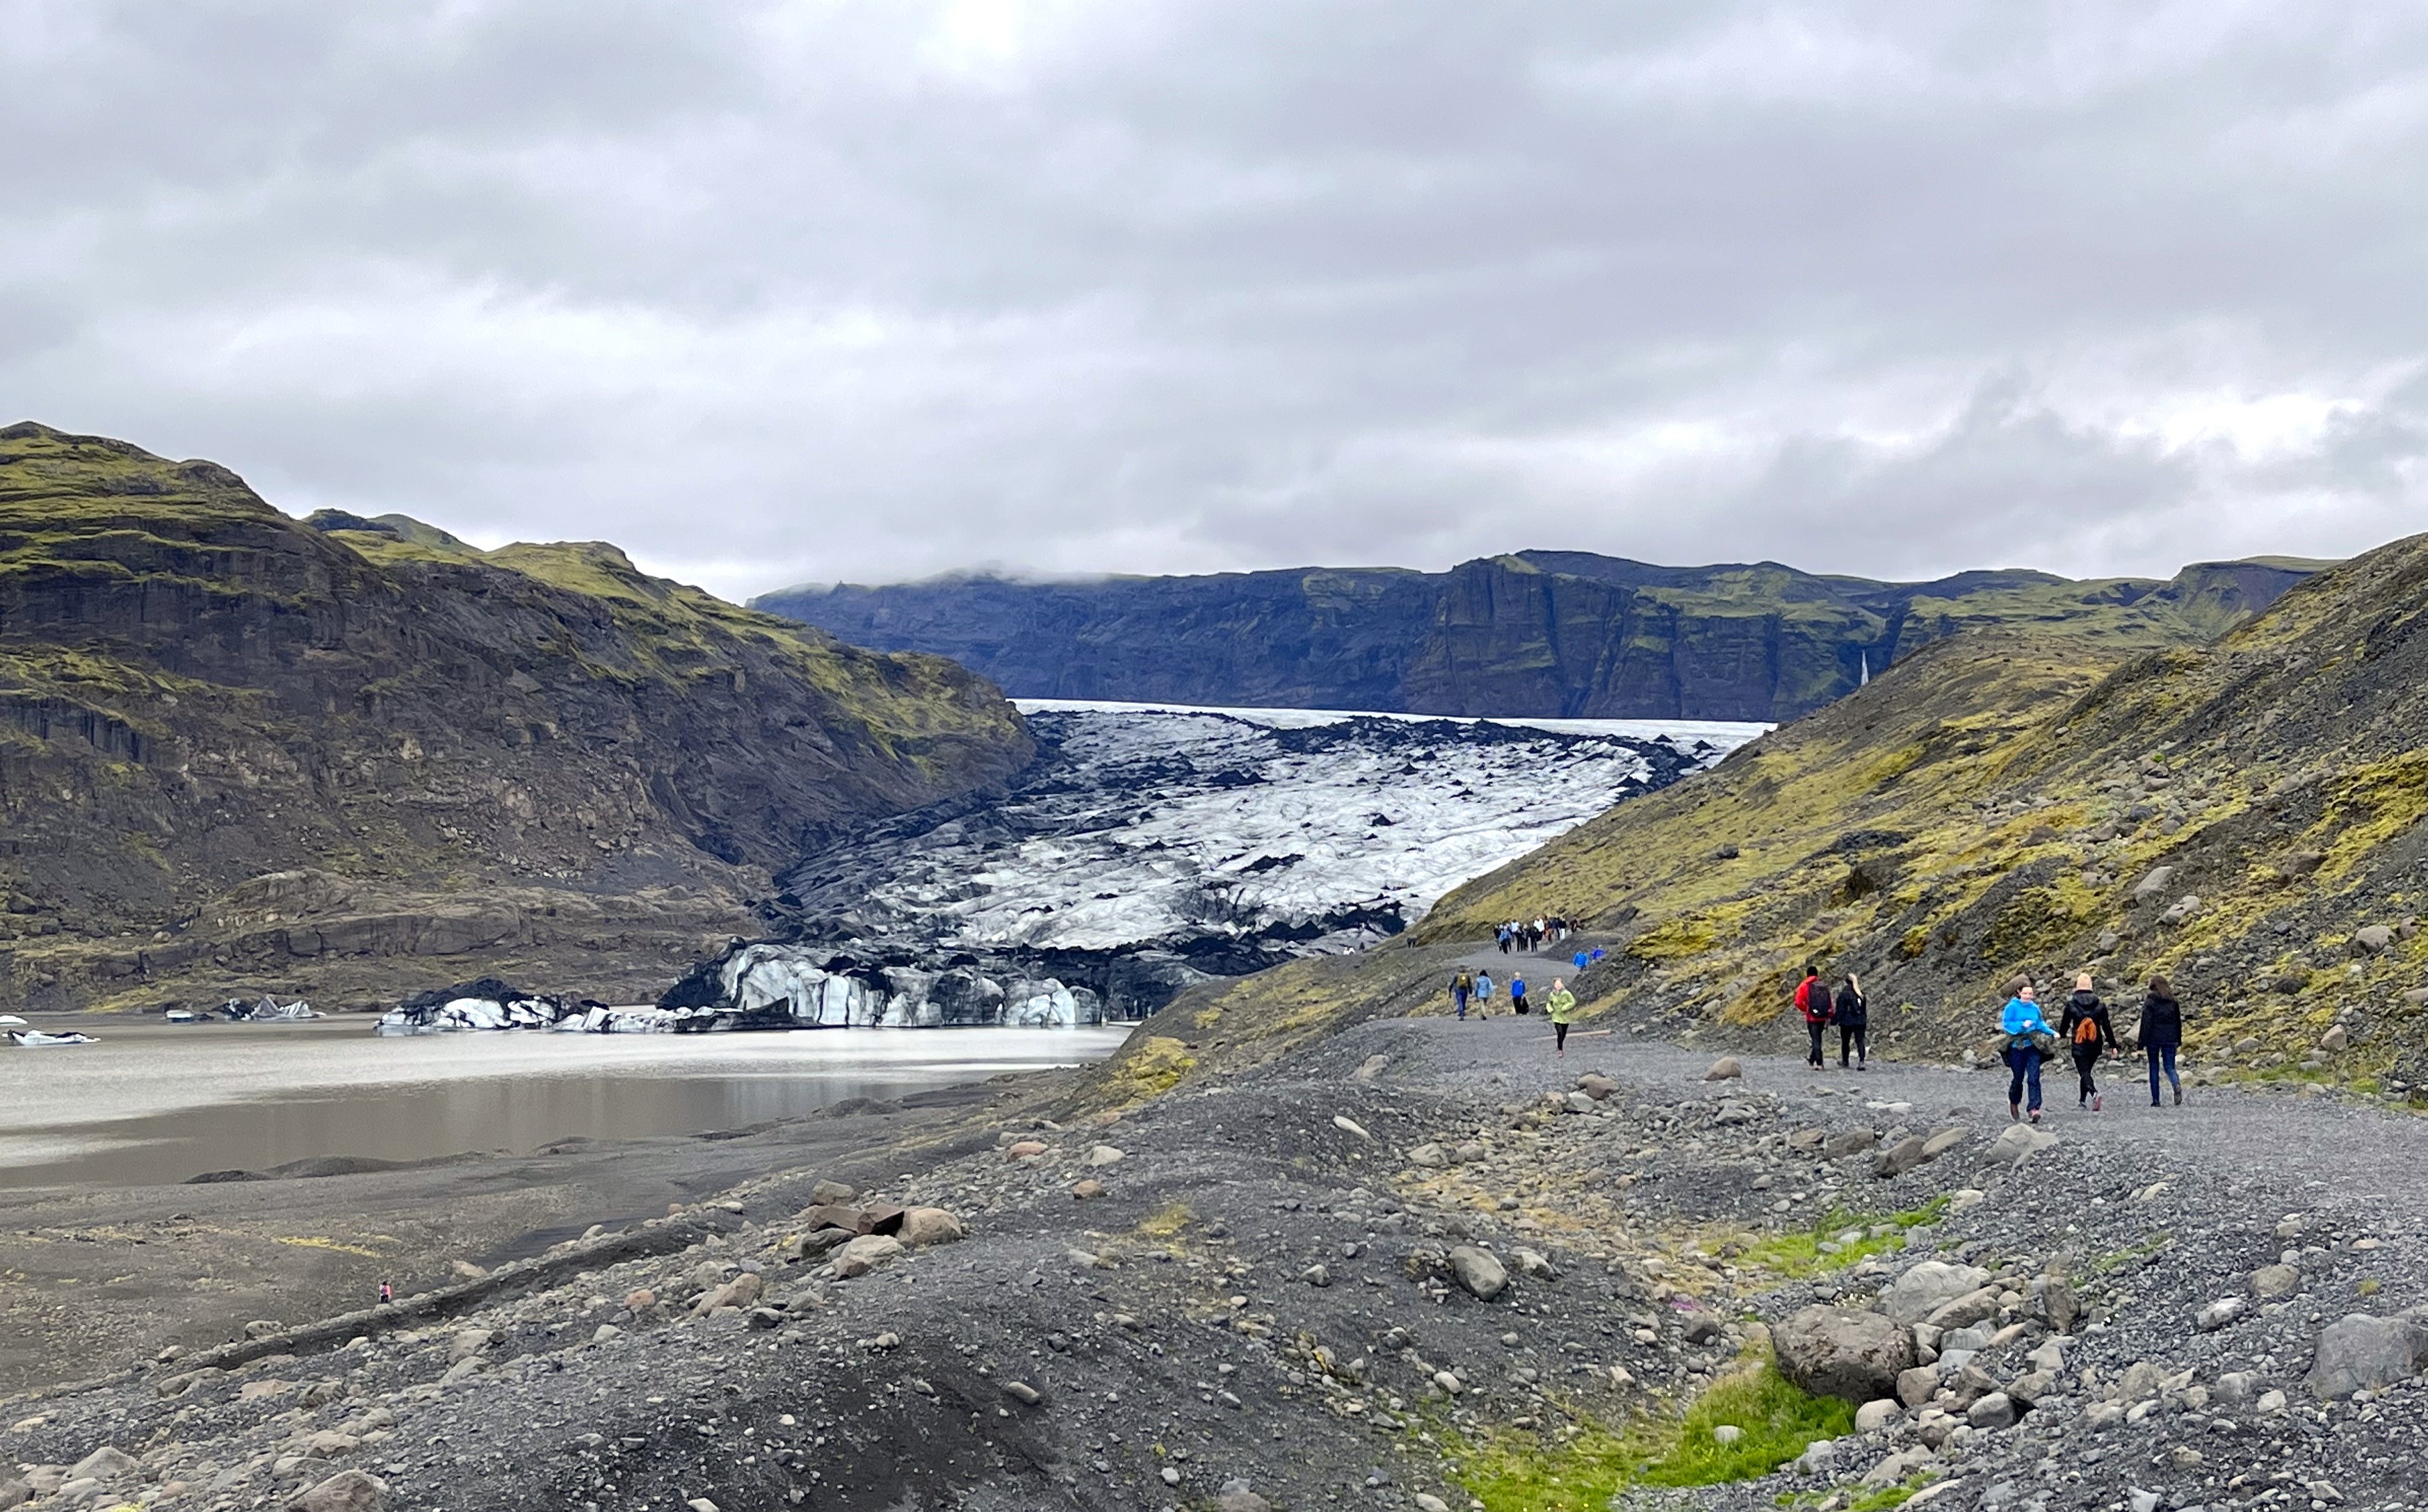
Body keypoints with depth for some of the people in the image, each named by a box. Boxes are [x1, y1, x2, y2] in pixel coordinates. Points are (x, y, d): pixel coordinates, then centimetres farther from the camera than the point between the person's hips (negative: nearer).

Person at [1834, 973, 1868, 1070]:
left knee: (1845, 1043, 13)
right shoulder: (1861, 994, 6)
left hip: (1847, 1022, -4)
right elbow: (1865, 1009, 15)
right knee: (1860, 1041, -1)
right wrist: (1865, 1021, 23)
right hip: (1860, 1022, 4)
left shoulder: (1844, 994, -12)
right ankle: (1861, 1061, -17)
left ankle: (1845, 1062, 25)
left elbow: (1840, 1010, -12)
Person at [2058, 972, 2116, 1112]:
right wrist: (2112, 1044, 5)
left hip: (2078, 1046, -3)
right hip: (2095, 1045, 3)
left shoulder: (2071, 1004, -7)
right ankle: (2083, 1100, 28)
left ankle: (2094, 1094, -32)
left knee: (2084, 1073, -5)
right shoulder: (2100, 1005, -1)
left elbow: (2065, 1023, 4)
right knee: (2087, 1070, 19)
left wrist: (2061, 1035, 25)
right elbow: (2106, 1026, 0)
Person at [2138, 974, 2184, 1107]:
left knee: (2154, 1068, 8)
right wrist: (2178, 1041, 20)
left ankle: (2155, 1100, 6)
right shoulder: (2173, 1002, 8)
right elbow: (2178, 1022, 13)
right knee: (2170, 1067, 6)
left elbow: (2146, 1023, -9)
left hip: (2154, 1038, -3)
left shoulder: (2149, 1002, -6)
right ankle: (2177, 1085, -28)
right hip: (2170, 1039, 3)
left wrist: (2141, 1043, -7)